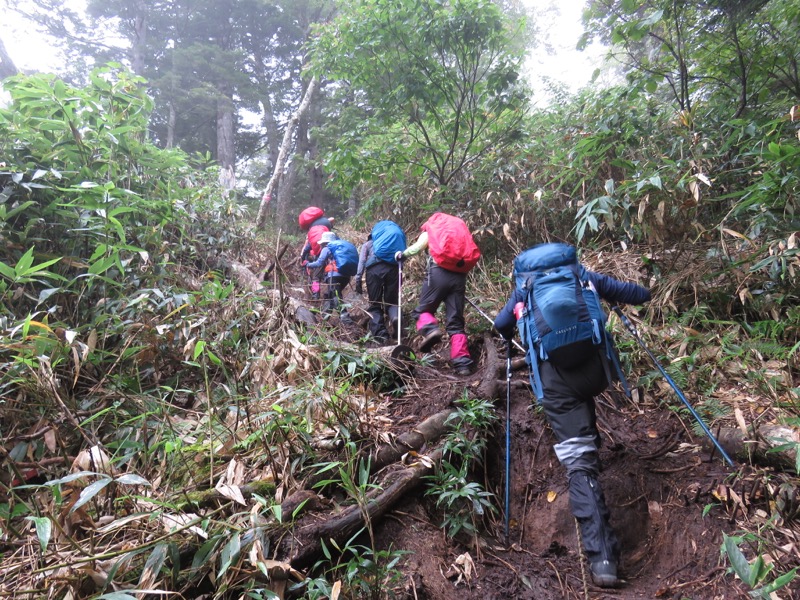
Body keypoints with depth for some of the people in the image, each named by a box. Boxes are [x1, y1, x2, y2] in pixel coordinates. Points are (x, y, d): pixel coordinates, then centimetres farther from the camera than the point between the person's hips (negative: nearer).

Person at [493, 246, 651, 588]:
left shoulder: (525, 287, 20)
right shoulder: (582, 275, 20)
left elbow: (501, 326, 24)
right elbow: (625, 292, 25)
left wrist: (511, 340, 47)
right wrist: (644, 294, 49)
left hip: (556, 377, -2)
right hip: (594, 368, 2)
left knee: (579, 462, -3)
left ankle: (602, 556, -10)